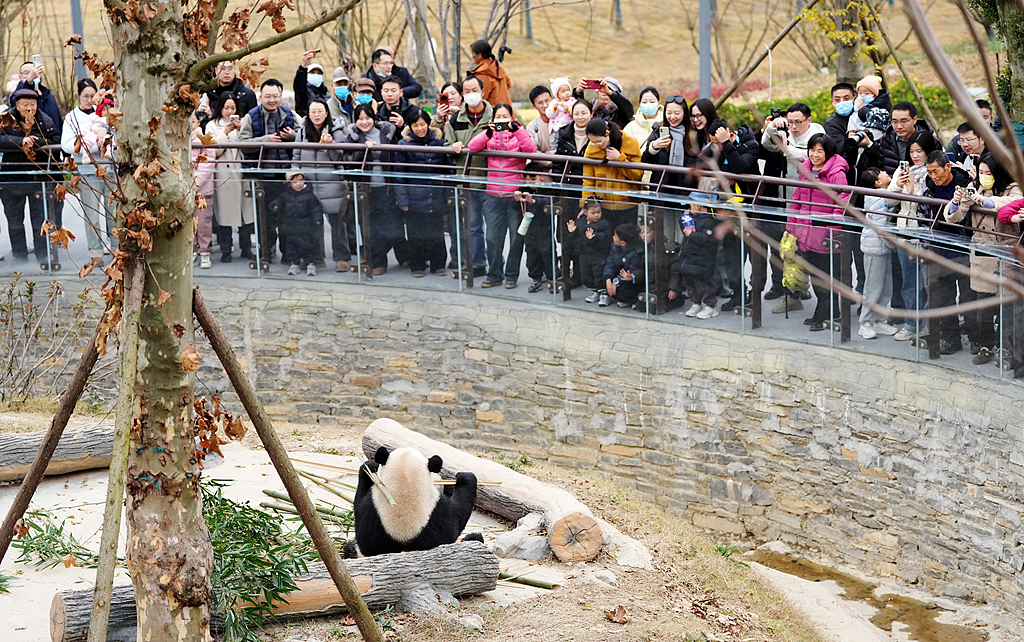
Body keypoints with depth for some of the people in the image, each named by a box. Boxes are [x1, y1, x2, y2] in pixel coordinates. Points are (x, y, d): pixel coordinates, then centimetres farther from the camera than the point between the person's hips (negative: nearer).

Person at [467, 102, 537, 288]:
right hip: (493, 195, 2)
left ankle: (511, 275, 13)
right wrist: (489, 133, -19)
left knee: (516, 237, 2)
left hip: (515, 194, -2)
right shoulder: (490, 135, 10)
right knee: (492, 237, 3)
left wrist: (517, 130, -22)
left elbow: (531, 151, -13)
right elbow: (472, 147, -6)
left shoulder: (518, 134, 4)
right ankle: (494, 275, 14)